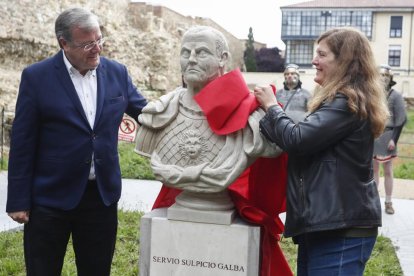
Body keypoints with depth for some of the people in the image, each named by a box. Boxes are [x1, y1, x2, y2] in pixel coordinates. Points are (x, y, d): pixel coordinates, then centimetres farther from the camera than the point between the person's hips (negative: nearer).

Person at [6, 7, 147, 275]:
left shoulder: (117, 72, 2)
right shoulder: (36, 77, -8)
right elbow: (22, 143, -6)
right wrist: (19, 200, -6)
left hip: (103, 195, 3)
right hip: (50, 198, -3)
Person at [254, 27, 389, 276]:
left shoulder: (347, 102, -16)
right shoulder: (345, 99, 16)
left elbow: (296, 140, -22)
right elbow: (309, 138, 17)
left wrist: (271, 106, -5)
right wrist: (269, 110, 9)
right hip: (328, 220, 10)